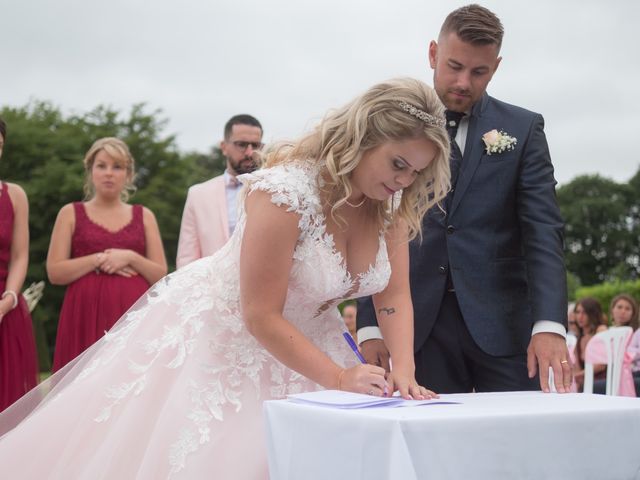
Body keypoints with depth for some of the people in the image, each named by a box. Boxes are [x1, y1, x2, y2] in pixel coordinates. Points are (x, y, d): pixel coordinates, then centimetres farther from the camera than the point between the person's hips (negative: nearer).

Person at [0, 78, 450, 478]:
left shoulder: (393, 205, -11)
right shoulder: (286, 191, -32)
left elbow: (395, 295, -7)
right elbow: (260, 316, -28)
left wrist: (404, 371, -22)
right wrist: (338, 377, -27)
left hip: (300, 337, 6)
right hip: (218, 332, -6)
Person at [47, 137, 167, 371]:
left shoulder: (144, 216, 13)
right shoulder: (71, 213, 9)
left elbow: (161, 275, 8)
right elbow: (55, 272, 1)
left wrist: (130, 258, -8)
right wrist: (99, 259, -8)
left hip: (133, 317, 1)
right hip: (86, 316, -1)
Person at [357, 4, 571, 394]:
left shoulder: (523, 128, 4)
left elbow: (543, 231, -4)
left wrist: (549, 324, -18)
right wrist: (370, 326, -4)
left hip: (502, 323, 0)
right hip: (422, 326, 0)